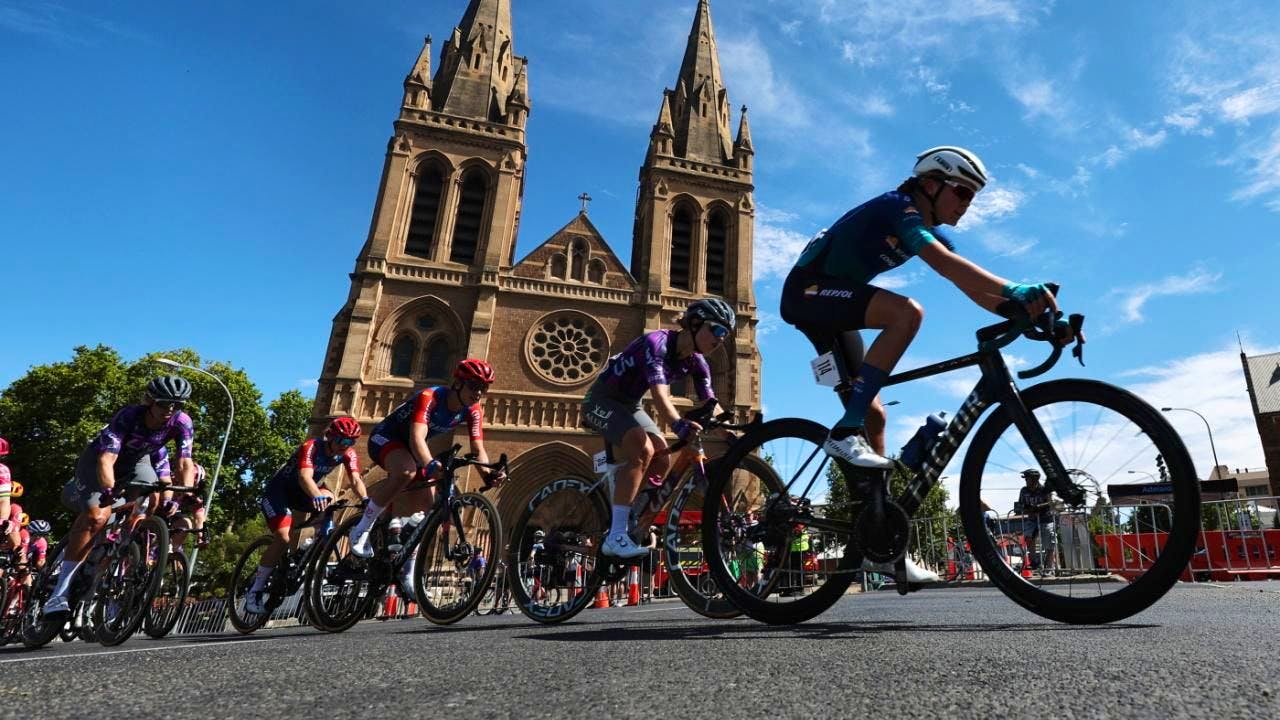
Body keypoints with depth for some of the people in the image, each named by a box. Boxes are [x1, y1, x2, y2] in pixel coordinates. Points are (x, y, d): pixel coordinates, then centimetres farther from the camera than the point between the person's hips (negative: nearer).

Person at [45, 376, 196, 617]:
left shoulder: (182, 423, -25)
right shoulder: (128, 416, -34)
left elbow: (185, 464, -28)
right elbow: (106, 460, -42)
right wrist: (110, 490, -59)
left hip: (137, 461, 4)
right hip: (98, 459, -4)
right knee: (96, 516, -24)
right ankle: (58, 594, -16)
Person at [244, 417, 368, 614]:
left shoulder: (348, 454, -16)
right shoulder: (311, 448, -31)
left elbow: (356, 480, -27)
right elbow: (305, 477, -47)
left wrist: (366, 500, -47)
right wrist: (317, 497, -67)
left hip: (301, 493, 5)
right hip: (278, 489, -5)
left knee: (329, 501, -25)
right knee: (283, 538, -21)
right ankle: (254, 590, -6)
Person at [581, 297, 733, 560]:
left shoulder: (696, 363, -4)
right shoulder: (657, 343, -29)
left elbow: (712, 405, -3)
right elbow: (660, 395, -42)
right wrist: (679, 424, -59)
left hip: (629, 404, 8)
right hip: (602, 399, -8)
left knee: (663, 458, -5)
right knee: (643, 450, -28)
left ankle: (634, 526, 10)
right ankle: (615, 537, -27)